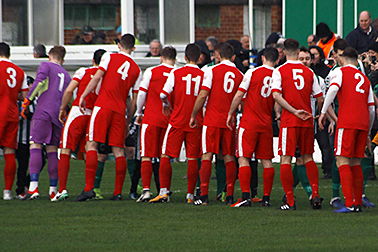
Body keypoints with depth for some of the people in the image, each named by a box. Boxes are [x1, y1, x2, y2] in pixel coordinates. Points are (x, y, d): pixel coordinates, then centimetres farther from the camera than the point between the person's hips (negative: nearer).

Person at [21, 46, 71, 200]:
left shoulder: (46, 66, 8)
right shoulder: (66, 75, 25)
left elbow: (39, 83, -9)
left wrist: (27, 100, -8)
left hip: (43, 112, -5)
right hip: (59, 115, 5)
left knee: (35, 146, -9)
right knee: (53, 150, 9)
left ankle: (33, 187, -23)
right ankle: (53, 190, 7)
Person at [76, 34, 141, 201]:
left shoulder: (110, 57, 4)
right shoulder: (136, 70, 14)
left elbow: (97, 77, -6)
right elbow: (134, 99, 14)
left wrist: (83, 96, -1)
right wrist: (128, 118, 22)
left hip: (103, 105, -3)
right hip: (120, 110, 4)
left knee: (92, 145, -5)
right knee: (118, 151, 6)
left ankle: (89, 187, -15)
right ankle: (118, 192, 4)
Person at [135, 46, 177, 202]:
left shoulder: (151, 72, -3)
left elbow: (142, 93, -1)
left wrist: (139, 113, 12)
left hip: (151, 118, -2)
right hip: (169, 119, 2)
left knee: (147, 156, -1)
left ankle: (146, 190, -11)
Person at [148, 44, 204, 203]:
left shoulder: (176, 73, -3)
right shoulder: (203, 75, 1)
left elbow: (163, 94, -8)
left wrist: (167, 105, 13)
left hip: (177, 121, -2)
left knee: (166, 156, 3)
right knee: (193, 159, 6)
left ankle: (164, 192, -6)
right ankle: (190, 195, 5)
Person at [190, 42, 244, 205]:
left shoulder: (212, 71, -4)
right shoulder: (240, 75, 6)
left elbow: (202, 96, -8)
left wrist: (193, 116, 2)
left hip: (212, 120, -3)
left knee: (207, 156, -2)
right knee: (229, 157, 8)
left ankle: (204, 195, -8)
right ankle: (230, 196, 6)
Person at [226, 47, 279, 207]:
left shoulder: (253, 72, -5)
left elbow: (239, 95, -5)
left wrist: (231, 114, 5)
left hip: (249, 121, -4)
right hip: (267, 123, 4)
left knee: (243, 158, -4)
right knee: (266, 161, 9)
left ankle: (246, 196, -14)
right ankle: (266, 197, 9)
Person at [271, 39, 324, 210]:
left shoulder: (279, 71, -2)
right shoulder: (309, 72, 7)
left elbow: (276, 95, -15)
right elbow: (320, 98, 7)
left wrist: (295, 111, -14)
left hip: (289, 120, -3)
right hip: (307, 120, 3)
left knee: (286, 159, -1)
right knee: (308, 157, 17)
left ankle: (290, 201, -6)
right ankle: (315, 194, 6)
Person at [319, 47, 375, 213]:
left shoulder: (340, 72, 7)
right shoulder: (364, 78, 22)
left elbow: (333, 89, -15)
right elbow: (371, 108, 20)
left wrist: (323, 112, -13)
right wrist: (368, 133, 28)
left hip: (346, 122, -6)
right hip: (363, 123, 6)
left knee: (342, 160, -7)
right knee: (355, 162, 13)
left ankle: (349, 204, -18)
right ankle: (358, 203, 13)